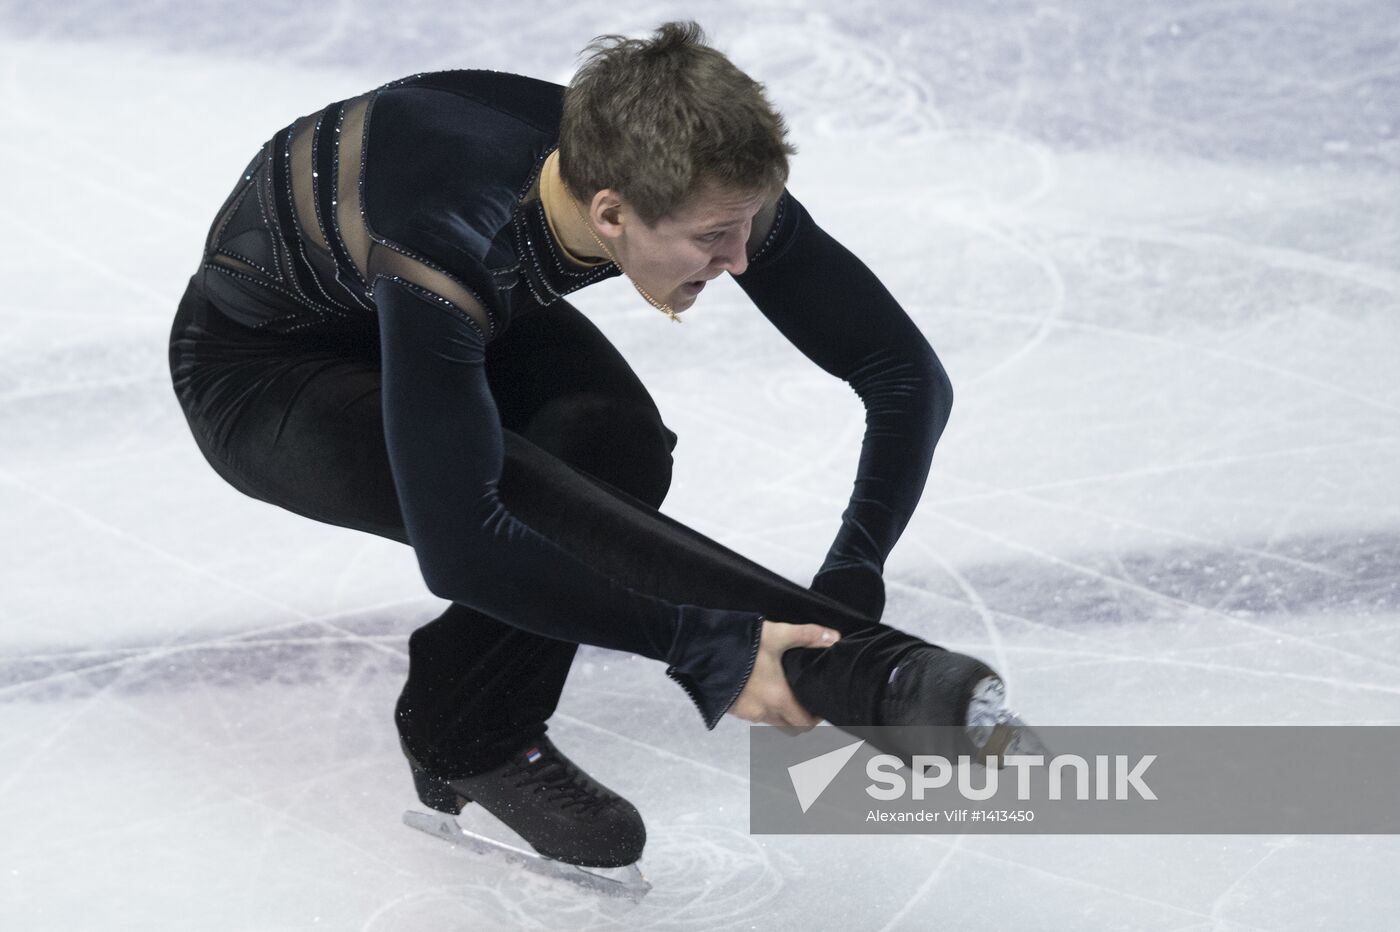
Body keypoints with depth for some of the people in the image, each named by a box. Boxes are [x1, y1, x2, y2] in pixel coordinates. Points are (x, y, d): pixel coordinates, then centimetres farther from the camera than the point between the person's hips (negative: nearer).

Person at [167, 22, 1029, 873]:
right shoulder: (446, 245, -43)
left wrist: (850, 582, -31)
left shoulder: (711, 191, -27)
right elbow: (457, 544, -45)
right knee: (535, 503, -32)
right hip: (262, 374, -5)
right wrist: (704, 647, -44)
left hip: (473, 320, 6)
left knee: (617, 449, -25)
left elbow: (909, 375, -19)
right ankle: (875, 675, -36)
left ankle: (467, 739, -6)